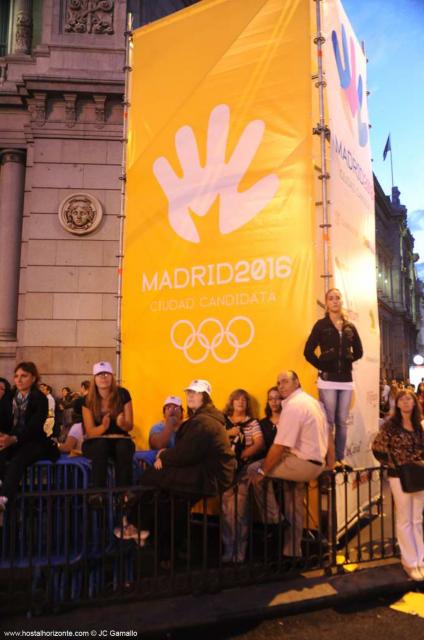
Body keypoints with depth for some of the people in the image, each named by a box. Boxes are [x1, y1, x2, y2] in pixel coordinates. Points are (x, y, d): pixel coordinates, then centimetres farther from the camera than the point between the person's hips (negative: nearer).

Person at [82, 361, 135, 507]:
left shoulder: (122, 394, -5)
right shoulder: (89, 400, -5)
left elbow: (129, 426, -4)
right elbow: (90, 431, -8)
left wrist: (122, 423, -29)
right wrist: (103, 426, -30)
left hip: (120, 439, 0)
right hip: (96, 441, 0)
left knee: (124, 447, -33)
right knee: (101, 445, -34)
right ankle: (97, 492, -36)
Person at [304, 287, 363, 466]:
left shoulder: (350, 327, 9)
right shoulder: (321, 325, -1)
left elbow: (358, 351, 17)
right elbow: (308, 351, -3)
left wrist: (349, 359, 2)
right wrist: (321, 366, -4)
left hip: (346, 381, 4)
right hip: (328, 380, -4)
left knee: (342, 421, 9)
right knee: (328, 421, -1)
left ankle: (340, 457, 18)